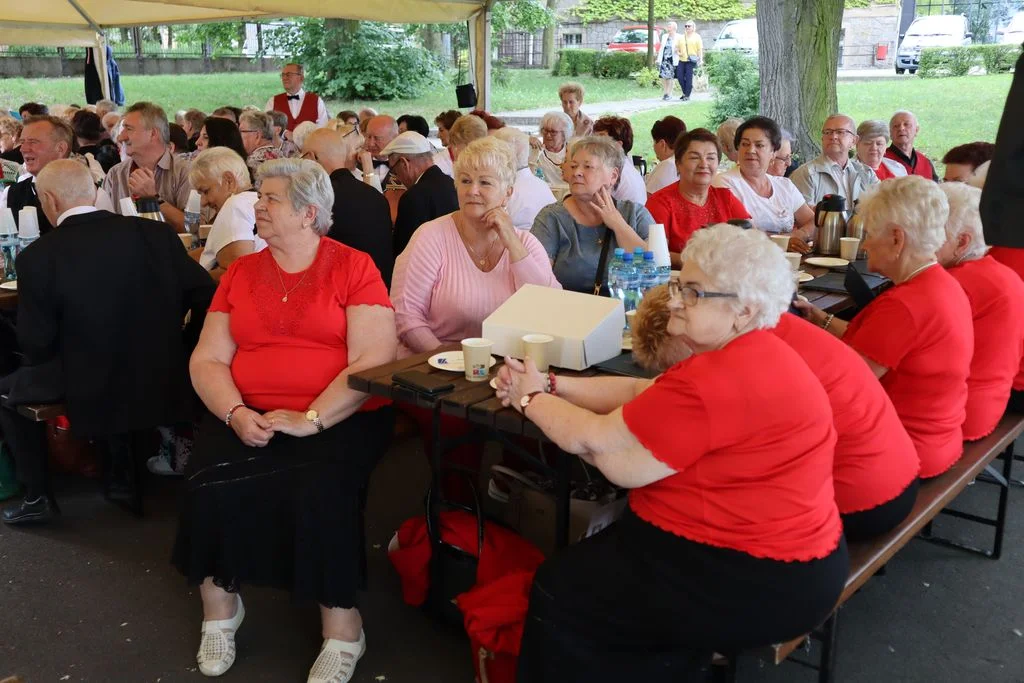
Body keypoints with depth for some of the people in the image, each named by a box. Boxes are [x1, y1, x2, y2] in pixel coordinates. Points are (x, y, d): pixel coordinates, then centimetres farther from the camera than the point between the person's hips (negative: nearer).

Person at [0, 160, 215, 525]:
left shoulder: (38, 256, -14)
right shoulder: (157, 233, -5)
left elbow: (35, 346, -8)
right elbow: (204, 297, -3)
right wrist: (181, 353, 10)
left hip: (92, 391, -4)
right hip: (163, 381, 5)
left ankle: (37, 496, 25)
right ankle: (122, 470, 39)